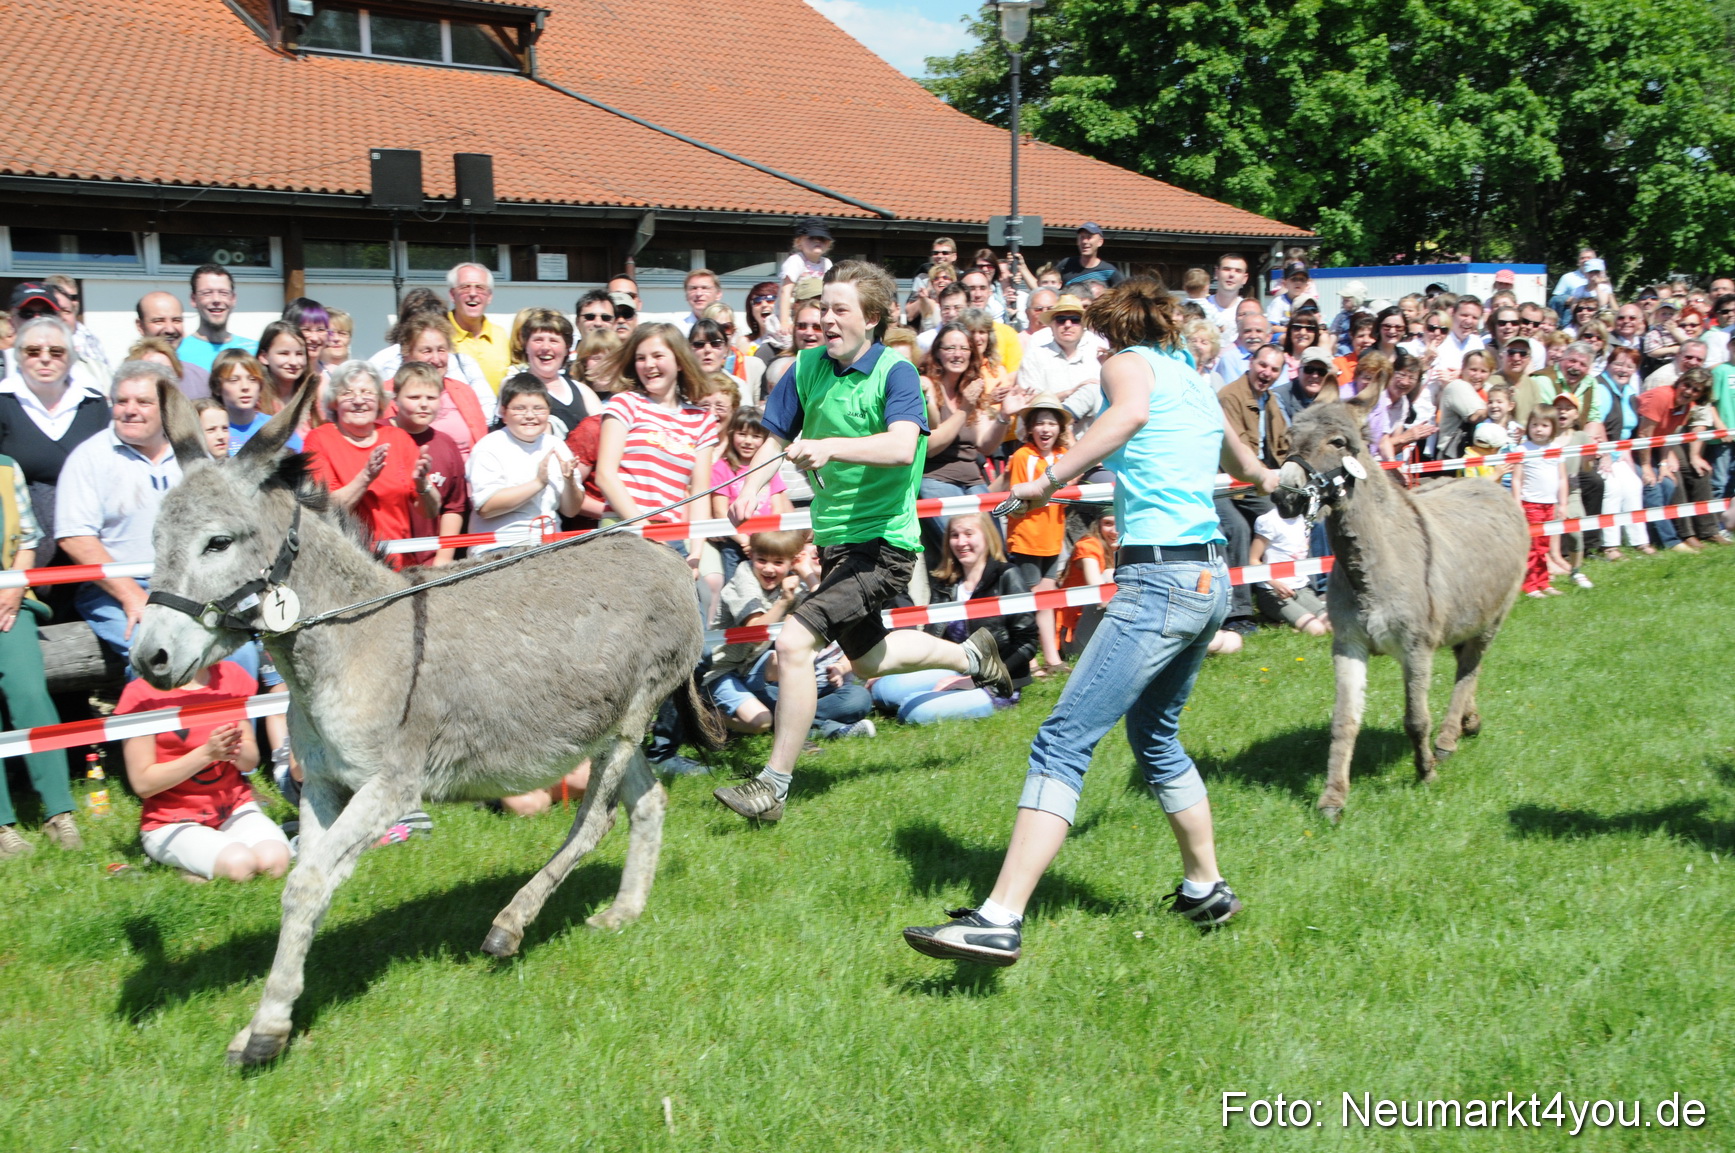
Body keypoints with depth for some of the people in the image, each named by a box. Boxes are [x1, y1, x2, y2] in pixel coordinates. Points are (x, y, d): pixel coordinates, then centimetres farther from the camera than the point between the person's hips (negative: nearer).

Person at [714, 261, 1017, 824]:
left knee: (793, 641, -22)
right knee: (866, 660, 26)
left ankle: (773, 786, -10)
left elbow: (901, 446, -32)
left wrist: (830, 447, -47)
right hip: (834, 540, 8)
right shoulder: (808, 366, 2)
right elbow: (777, 437, 8)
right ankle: (971, 654, 52)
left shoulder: (896, 372, -15)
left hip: (884, 544, -8)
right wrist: (750, 489, -12)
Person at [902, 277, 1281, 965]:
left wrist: (1050, 481, -20)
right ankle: (1206, 889, 36)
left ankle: (1000, 920, -21)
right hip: (1210, 577, 9)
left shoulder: (1129, 361, 3)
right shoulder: (1194, 381, 24)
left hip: (1161, 579, -9)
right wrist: (1262, 477, 69)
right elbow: (1236, 455, 46)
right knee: (1155, 737, 26)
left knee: (1063, 743, -14)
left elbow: (1131, 412, -23)